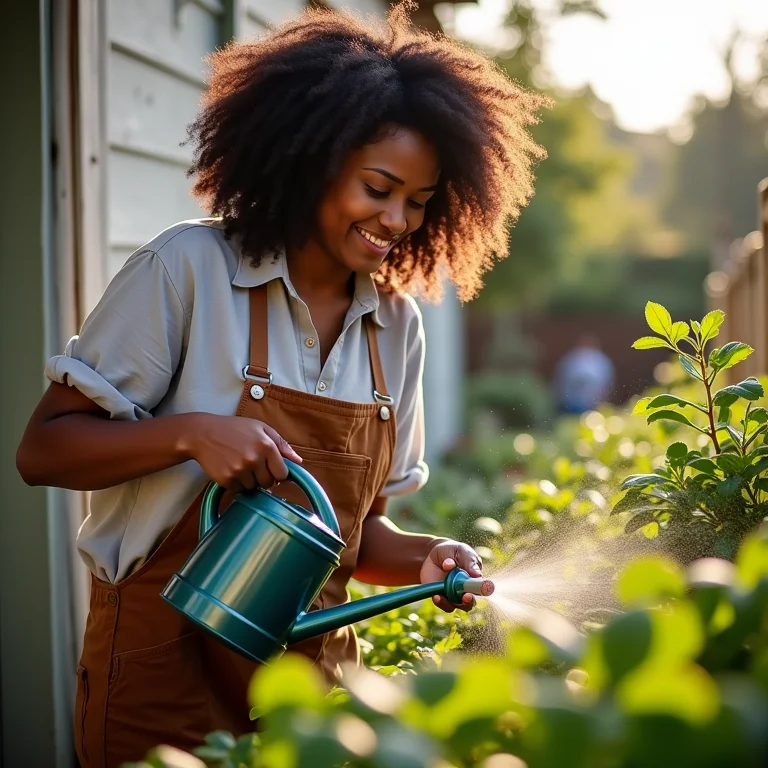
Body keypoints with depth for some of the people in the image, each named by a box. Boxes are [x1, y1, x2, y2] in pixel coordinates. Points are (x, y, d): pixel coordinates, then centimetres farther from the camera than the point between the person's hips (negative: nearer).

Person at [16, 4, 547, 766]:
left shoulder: (396, 325, 4)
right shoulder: (189, 269, -11)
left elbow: (355, 527, 11)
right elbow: (41, 451, -10)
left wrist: (423, 558, -9)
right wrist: (192, 432, -25)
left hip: (313, 668, 5)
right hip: (166, 674, -5)